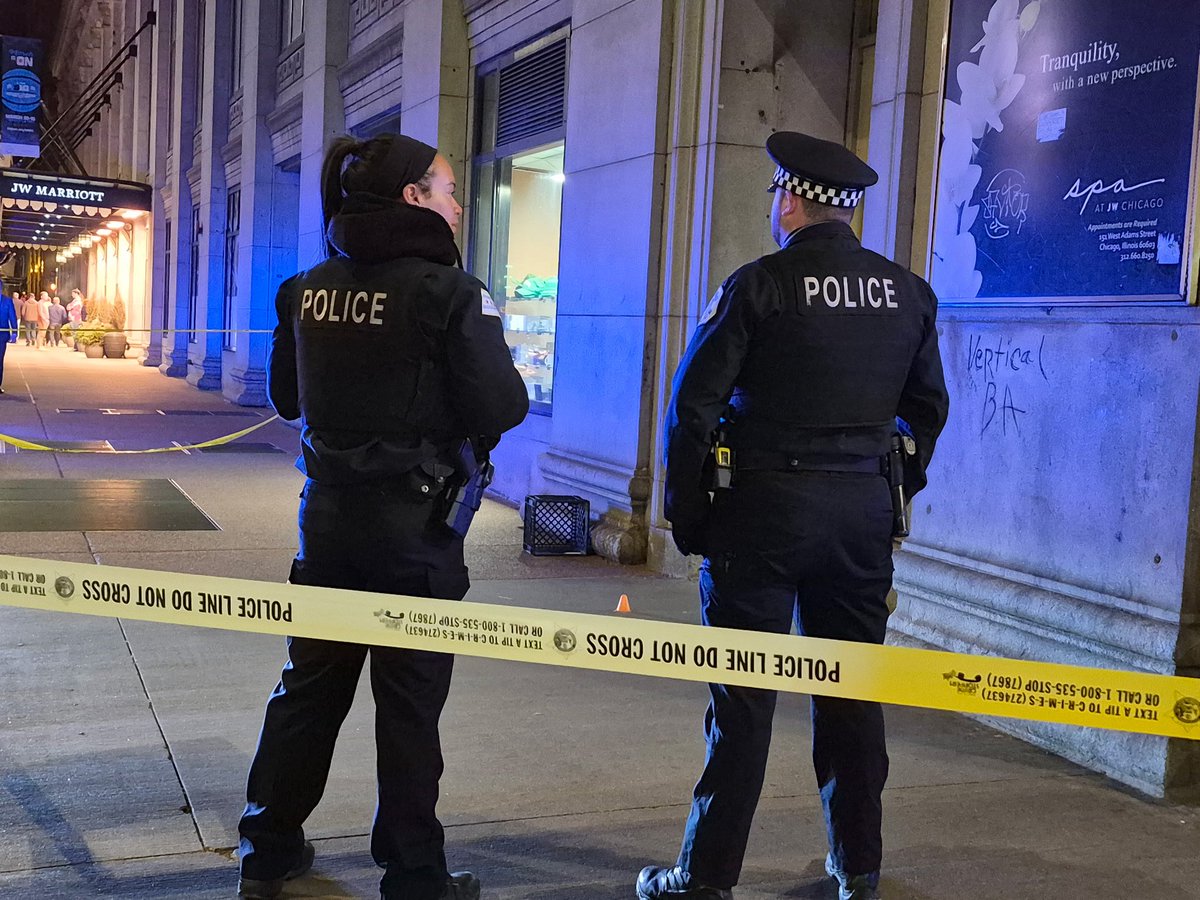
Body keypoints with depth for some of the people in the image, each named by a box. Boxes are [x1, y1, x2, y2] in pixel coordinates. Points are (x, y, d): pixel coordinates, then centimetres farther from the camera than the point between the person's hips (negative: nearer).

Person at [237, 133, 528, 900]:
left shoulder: (309, 288, 4)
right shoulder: (449, 291, -15)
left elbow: (286, 396, 13)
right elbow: (500, 410, -18)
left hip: (329, 514, 6)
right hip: (415, 526, -5)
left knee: (311, 685, 17)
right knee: (409, 705, 5)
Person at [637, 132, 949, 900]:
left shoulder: (759, 285, -8)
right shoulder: (909, 294, 6)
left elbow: (694, 405, -10)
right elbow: (928, 409, 12)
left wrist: (688, 516, -2)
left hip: (765, 505, -4)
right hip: (864, 511, 5)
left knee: (743, 694, 2)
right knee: (851, 690, 15)